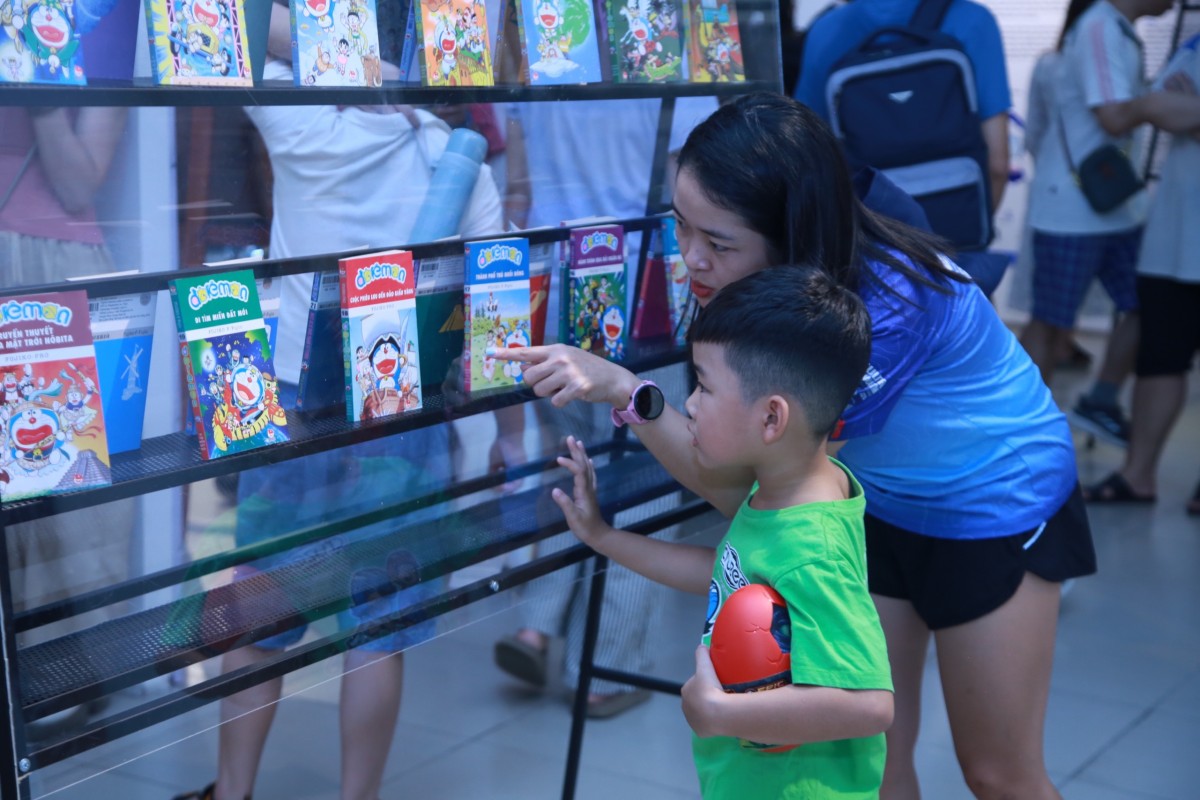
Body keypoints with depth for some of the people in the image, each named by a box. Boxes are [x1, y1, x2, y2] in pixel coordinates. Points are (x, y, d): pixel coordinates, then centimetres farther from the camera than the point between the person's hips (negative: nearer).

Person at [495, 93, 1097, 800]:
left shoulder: (888, 307, -37)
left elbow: (731, 474, -35)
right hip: (875, 503, 6)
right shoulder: (761, 282, -17)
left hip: (995, 506, -5)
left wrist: (622, 389, -45)